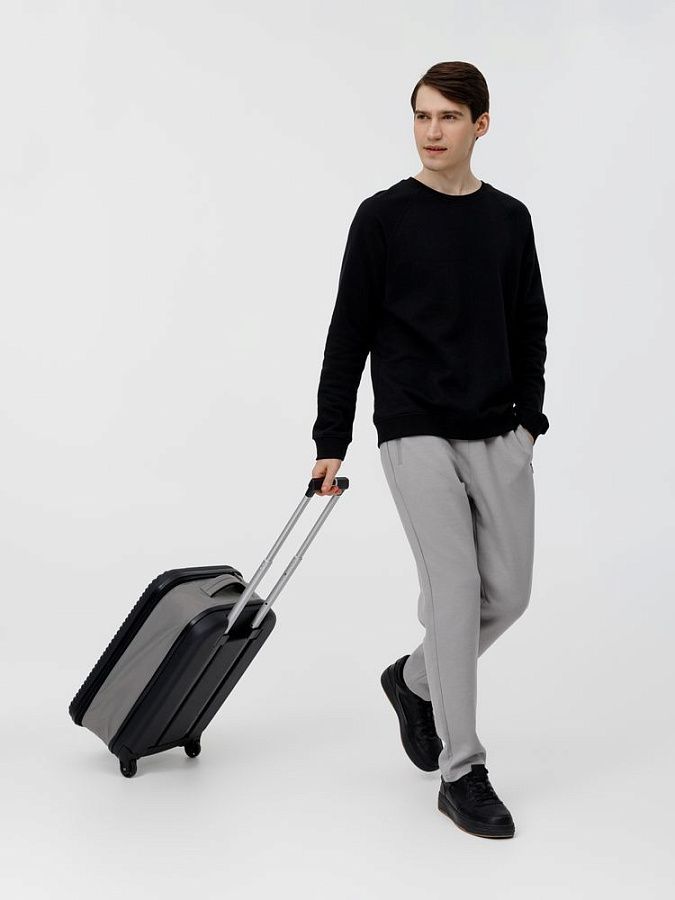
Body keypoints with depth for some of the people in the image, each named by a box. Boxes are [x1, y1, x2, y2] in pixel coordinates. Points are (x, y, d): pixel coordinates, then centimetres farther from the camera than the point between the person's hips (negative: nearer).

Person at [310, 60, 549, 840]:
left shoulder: (509, 218, 11)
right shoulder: (383, 216, -3)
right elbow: (349, 332, -3)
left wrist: (529, 416, 9)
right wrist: (331, 440, -4)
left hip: (498, 438, 5)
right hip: (416, 436, -5)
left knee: (507, 591, 5)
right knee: (454, 588, -10)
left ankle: (414, 680, 34)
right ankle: (461, 772, 3)